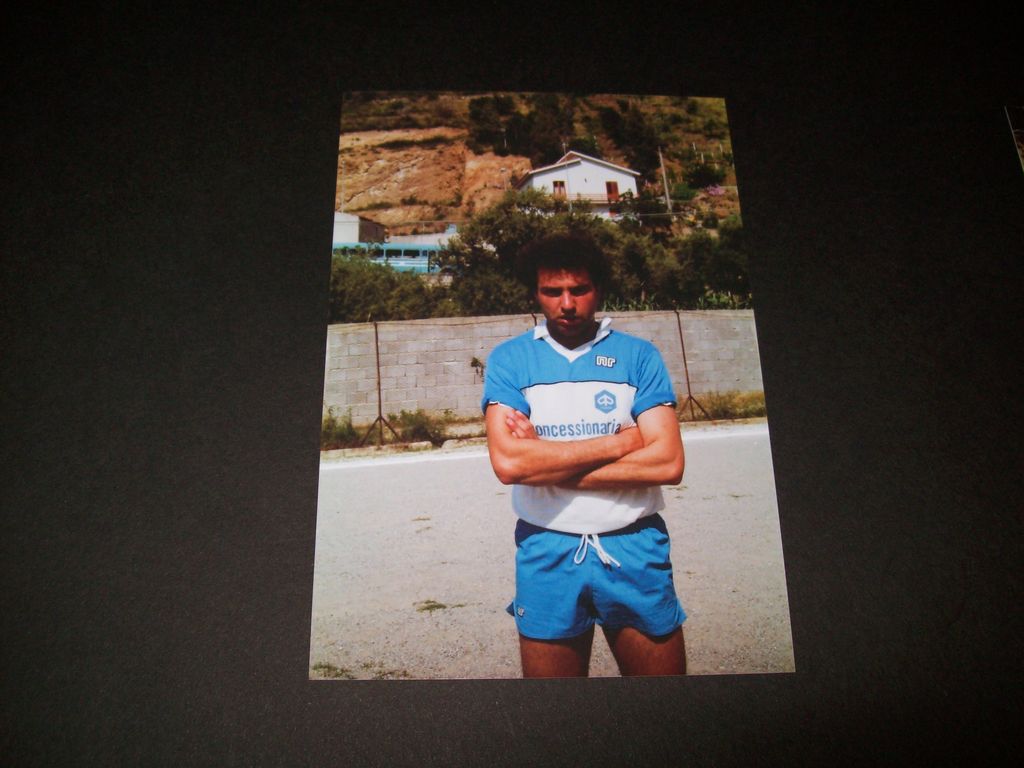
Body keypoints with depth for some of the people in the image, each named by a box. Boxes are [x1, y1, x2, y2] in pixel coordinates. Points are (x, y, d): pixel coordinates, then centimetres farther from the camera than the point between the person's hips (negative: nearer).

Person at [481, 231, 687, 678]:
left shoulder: (638, 356, 1)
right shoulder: (510, 359, -1)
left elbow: (668, 462, -10)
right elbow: (507, 462, -16)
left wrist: (550, 464, -13)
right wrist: (620, 442, -13)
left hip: (634, 549, 1)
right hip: (548, 554, 0)